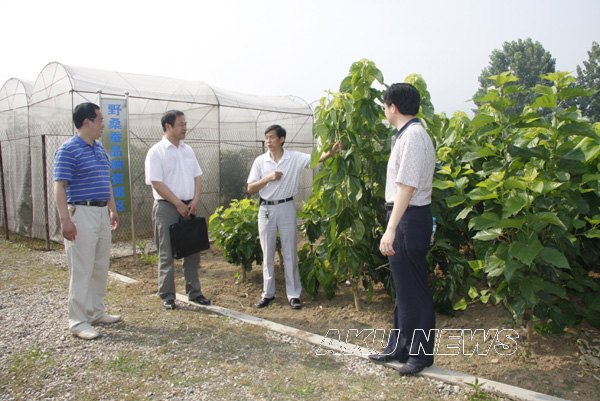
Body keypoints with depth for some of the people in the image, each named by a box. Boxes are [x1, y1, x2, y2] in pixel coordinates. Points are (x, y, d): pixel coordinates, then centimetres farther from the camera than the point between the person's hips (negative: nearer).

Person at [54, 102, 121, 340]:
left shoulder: (100, 149, 15)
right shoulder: (68, 150, -10)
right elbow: (59, 186, -15)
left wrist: (113, 210, 21)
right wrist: (65, 219, -22)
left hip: (102, 213, 8)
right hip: (81, 213, -8)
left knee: (101, 267, 13)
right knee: (82, 270, -4)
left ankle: (97, 312, 25)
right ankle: (78, 322, 5)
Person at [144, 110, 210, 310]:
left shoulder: (188, 150, 11)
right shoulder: (156, 151, -8)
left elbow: (197, 177, 12)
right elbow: (157, 183, -14)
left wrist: (195, 200, -3)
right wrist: (178, 204, -15)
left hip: (189, 206, 6)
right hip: (167, 207, -6)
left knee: (192, 251, 10)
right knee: (167, 254, 2)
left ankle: (194, 292, 21)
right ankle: (167, 296, 12)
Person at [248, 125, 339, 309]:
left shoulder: (294, 158, -4)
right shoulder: (260, 161, 0)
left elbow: (316, 158, -14)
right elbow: (250, 188, -1)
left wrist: (331, 152, -31)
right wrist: (268, 178, -15)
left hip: (286, 208, -1)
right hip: (266, 209, 2)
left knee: (290, 253, 4)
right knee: (267, 254, 10)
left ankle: (293, 294, 14)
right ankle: (268, 293, 22)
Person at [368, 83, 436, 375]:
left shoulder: (412, 135, -17)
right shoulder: (406, 135, 12)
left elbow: (406, 187, -25)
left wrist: (391, 229, -28)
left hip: (409, 219, -10)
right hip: (404, 218, 10)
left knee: (414, 289, 3)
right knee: (402, 286, 18)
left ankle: (421, 353, 20)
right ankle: (399, 347, 33)